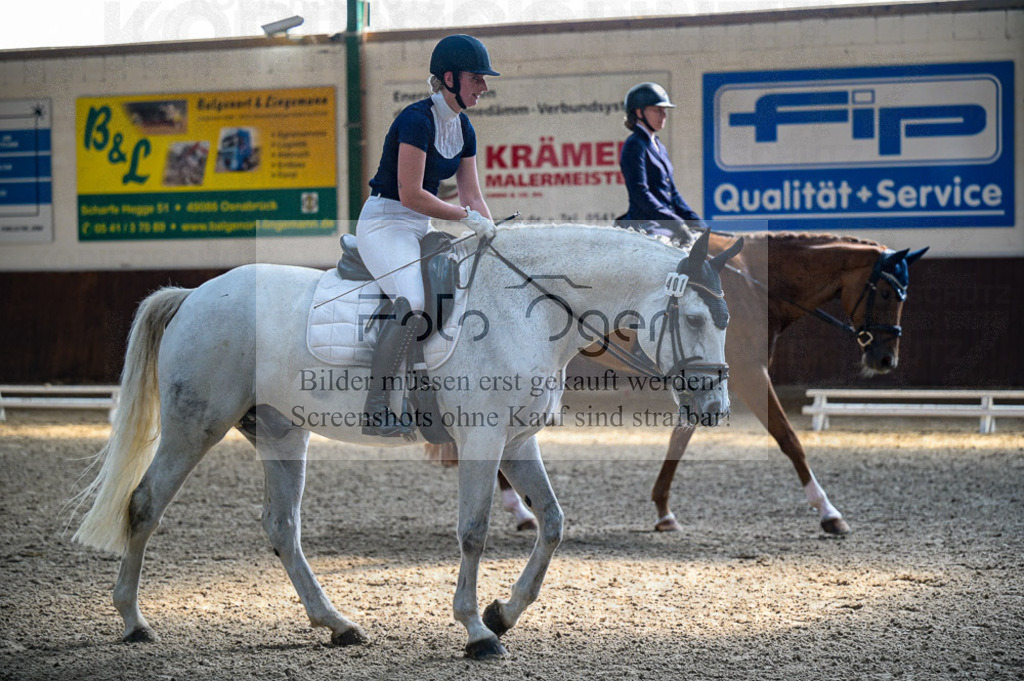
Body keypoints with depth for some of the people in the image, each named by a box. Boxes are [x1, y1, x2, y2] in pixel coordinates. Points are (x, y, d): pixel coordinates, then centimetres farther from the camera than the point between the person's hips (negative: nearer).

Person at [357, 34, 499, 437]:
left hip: (421, 229, 9)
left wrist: (492, 234, -3)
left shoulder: (463, 128, 8)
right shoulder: (417, 120, -19)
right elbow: (410, 195, -22)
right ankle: (374, 412, -24)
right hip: (384, 223, -9)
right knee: (413, 306, -29)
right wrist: (466, 217, -16)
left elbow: (471, 196, 11)